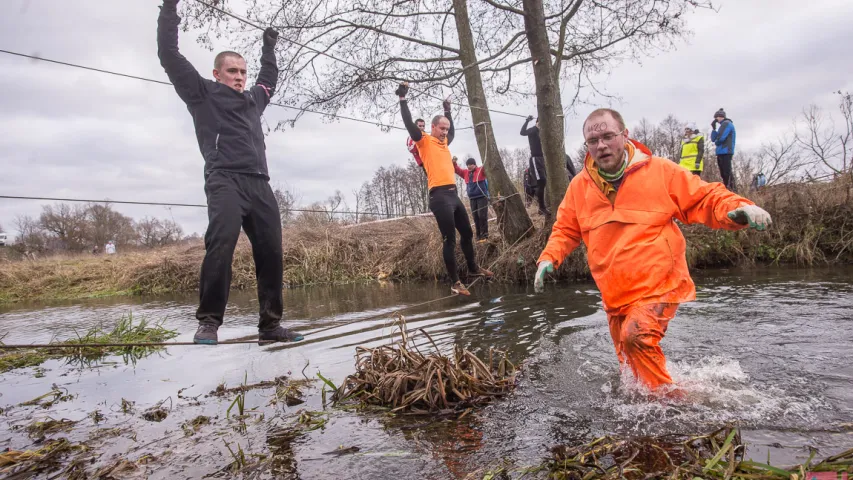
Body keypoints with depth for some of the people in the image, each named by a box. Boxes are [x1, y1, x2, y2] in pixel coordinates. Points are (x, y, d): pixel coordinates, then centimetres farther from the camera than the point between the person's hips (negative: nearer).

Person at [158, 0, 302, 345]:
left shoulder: (253, 99, 31)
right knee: (222, 243, -25)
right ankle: (209, 322, -17)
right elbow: (169, 56, 9)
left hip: (259, 183, 6)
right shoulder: (203, 93, 15)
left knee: (271, 250, -3)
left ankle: (270, 324, 1)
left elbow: (269, 80, 51)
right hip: (224, 180, -6)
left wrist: (269, 47, 55)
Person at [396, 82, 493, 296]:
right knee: (450, 240, -7)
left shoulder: (444, 142, 20)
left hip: (453, 194, 9)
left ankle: (473, 268, 37)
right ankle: (455, 282, 0)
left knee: (467, 233, 18)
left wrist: (448, 111, 43)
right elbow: (409, 123, -12)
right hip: (440, 196, -8)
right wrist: (403, 98, -10)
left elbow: (452, 132, 41)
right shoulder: (425, 141, -1)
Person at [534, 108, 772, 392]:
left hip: (659, 286, -4)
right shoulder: (580, 186, 3)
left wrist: (740, 209, -21)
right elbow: (565, 229, 13)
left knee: (636, 335, -28)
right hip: (615, 294, 5)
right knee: (632, 369, 17)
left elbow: (704, 199, -1)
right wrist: (549, 258, -4)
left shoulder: (660, 171, -6)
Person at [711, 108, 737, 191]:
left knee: (726, 173, -13)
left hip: (725, 152, -10)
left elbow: (721, 138, -16)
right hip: (721, 152, 10)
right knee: (723, 174, 9)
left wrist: (716, 143, 4)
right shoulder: (723, 125, 24)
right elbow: (713, 139, 18)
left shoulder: (727, 124, -5)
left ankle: (729, 189, -16)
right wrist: (713, 128, 9)